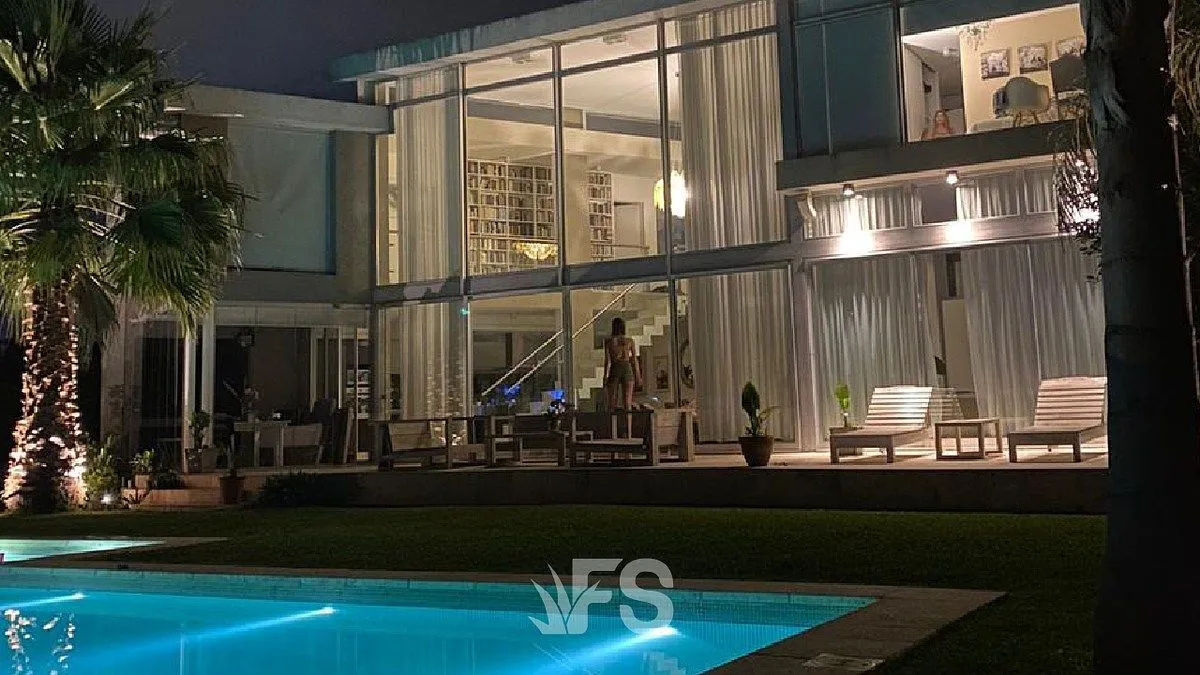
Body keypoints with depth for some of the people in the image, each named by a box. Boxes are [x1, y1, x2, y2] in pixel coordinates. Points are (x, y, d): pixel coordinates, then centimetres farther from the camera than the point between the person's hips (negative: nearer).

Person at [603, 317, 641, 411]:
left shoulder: (608, 341, -2)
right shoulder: (630, 340, 2)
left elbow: (607, 360, -6)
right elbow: (634, 360, 2)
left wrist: (605, 378, -4)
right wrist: (638, 377, 8)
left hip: (614, 371, -1)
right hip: (627, 370, 1)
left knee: (611, 404, 6)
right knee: (627, 403, 0)